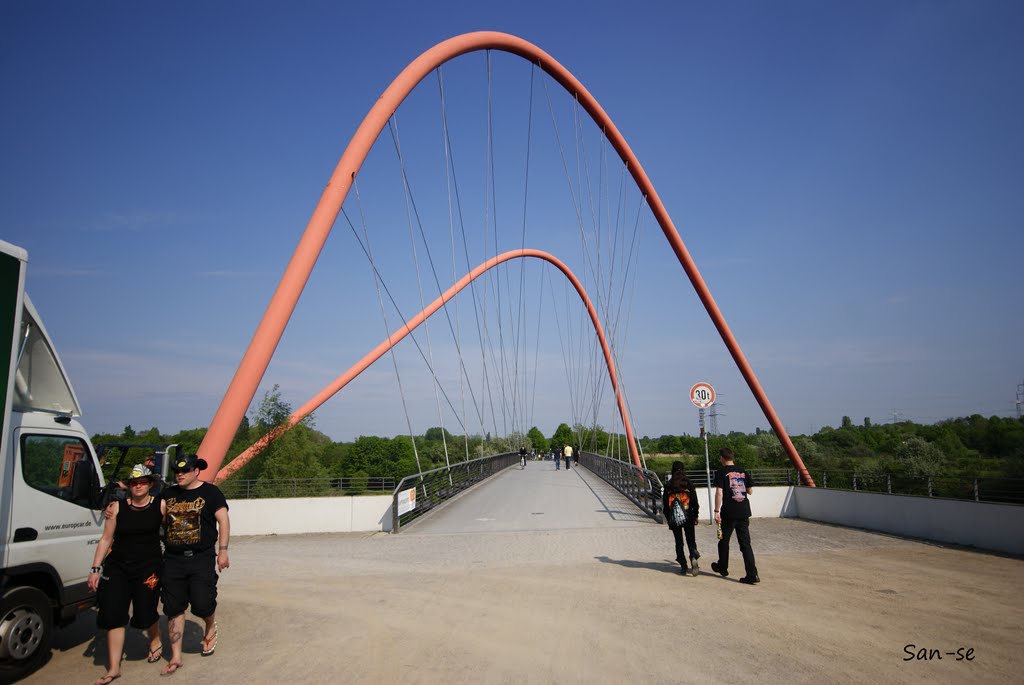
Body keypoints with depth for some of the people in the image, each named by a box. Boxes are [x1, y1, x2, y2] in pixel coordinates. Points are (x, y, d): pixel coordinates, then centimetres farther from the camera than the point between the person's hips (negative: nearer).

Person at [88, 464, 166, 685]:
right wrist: (95, 569, 0)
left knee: (145, 612, 4)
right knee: (114, 616, -1)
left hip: (148, 567, -2)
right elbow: (105, 539, 4)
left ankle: (155, 640, 38)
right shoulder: (117, 507, 1)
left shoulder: (161, 506, -3)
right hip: (117, 567, 2)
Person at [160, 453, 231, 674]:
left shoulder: (210, 492, -2)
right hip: (173, 559, 4)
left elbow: (223, 520, -3)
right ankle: (175, 657, 18)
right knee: (173, 609, 6)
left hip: (201, 558, -4)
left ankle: (211, 627, 27)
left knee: (202, 604, -8)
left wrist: (223, 550, -8)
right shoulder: (168, 494, 10)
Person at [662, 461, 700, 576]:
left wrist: (668, 519, 11)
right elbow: (695, 501, -2)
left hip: (674, 519, 1)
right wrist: (696, 515, 8)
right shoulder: (689, 484, -4)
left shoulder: (668, 486, -1)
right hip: (688, 518, -1)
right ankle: (693, 557, -19)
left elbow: (665, 504, 2)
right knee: (691, 540, 8)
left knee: (679, 542, 9)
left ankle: (683, 566, 8)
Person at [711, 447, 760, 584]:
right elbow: (750, 490, 14)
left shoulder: (721, 472, -6)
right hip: (744, 512, 4)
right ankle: (752, 575, -4)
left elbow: (719, 492, -13)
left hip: (728, 513, -4)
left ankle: (722, 568, 31)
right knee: (745, 544, 4)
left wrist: (716, 511, -12)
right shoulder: (743, 472, 8)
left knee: (724, 541, 15)